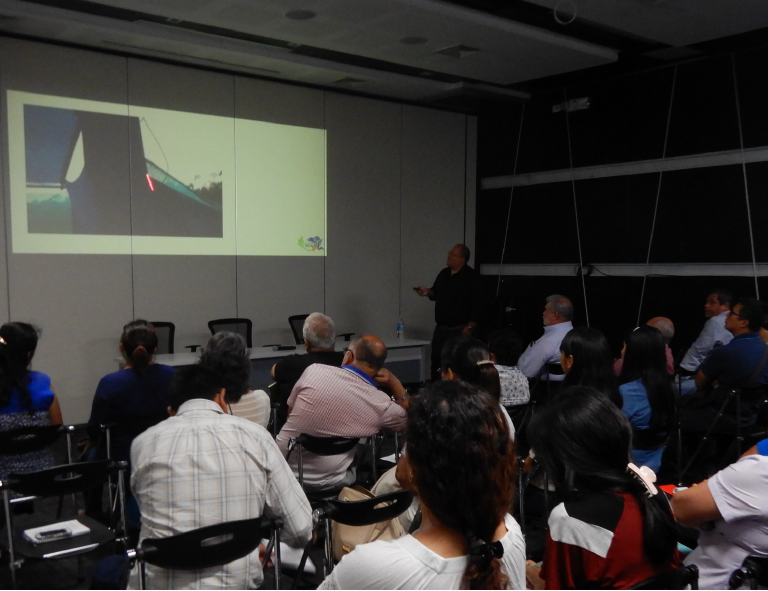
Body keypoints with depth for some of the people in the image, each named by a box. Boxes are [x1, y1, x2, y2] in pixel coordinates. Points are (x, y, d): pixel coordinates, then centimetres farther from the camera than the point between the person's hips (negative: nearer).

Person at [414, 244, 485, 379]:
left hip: (460, 330, -7)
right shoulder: (444, 273, 9)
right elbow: (436, 293, 21)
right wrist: (427, 291, -1)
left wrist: (470, 327, -21)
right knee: (436, 360, 12)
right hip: (441, 328, 7)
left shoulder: (471, 277, -14)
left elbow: (477, 305, -18)